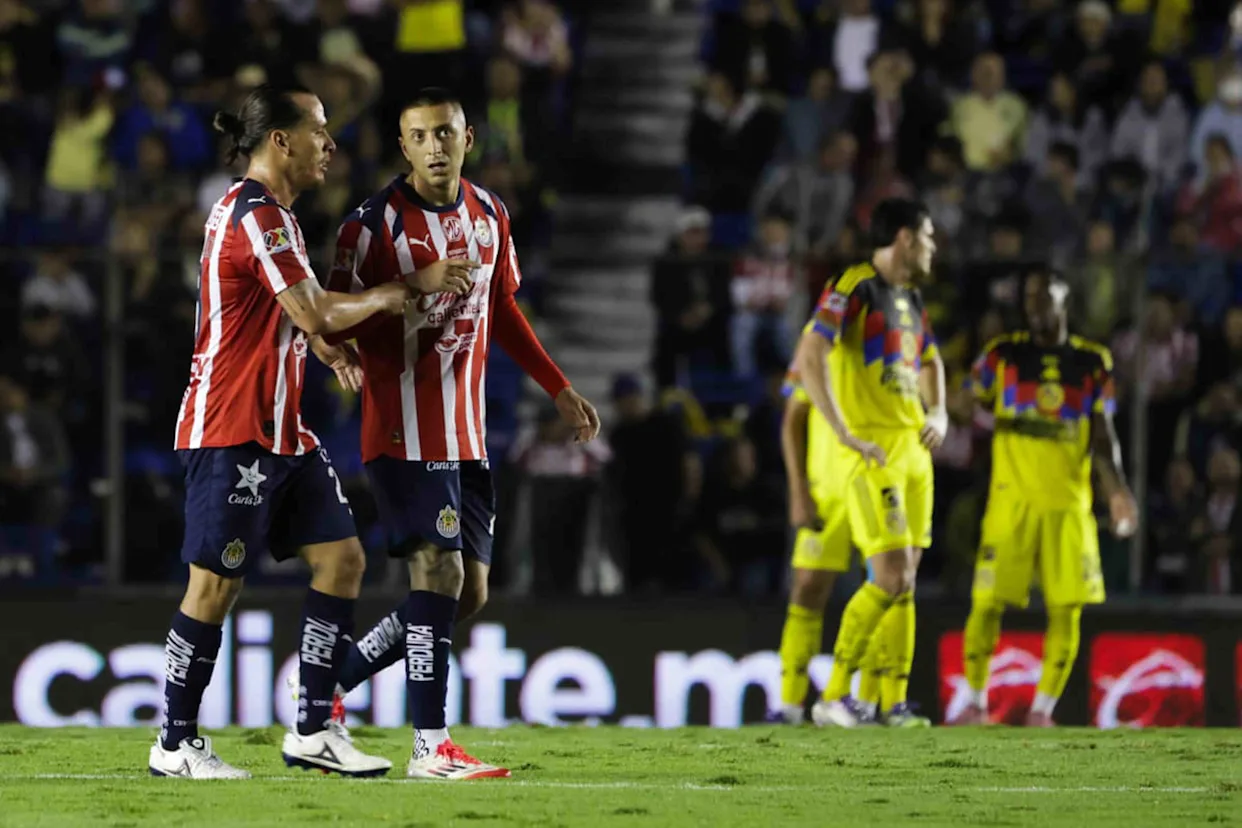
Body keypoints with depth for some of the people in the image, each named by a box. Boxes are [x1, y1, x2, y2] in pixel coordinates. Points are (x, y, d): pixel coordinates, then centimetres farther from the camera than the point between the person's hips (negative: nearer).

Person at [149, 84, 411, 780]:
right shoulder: (257, 215, -16)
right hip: (232, 430, -10)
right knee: (217, 585, -5)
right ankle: (177, 744, 3)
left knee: (342, 559, 5)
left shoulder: (268, 212, 16)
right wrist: (383, 298, -8)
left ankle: (314, 730, 8)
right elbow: (314, 316, -23)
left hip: (283, 429, 10)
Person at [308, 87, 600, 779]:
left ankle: (326, 683, 19)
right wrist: (342, 353, -33)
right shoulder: (376, 223, -11)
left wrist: (560, 390, 21)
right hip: (405, 430, -7)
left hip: (468, 432, 7)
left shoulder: (489, 214, 10)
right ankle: (432, 748, -12)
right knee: (440, 573, -15)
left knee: (469, 593, 7)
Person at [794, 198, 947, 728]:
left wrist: (938, 415, 15)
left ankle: (895, 702, 8)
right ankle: (833, 697, -7)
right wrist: (845, 434, -22)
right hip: (874, 451, -8)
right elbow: (809, 360, -20)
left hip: (913, 449, 8)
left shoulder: (911, 299, 17)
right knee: (891, 578, -14)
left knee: (906, 579, 6)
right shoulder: (856, 288, -10)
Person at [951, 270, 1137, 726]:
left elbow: (1103, 437, 5)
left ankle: (1042, 710, 7)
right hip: (1011, 498, -1)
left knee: (1066, 610, -4)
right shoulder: (1004, 354, 5)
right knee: (987, 604, -6)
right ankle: (975, 702, 9)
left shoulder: (1093, 362, 8)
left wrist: (1116, 491, -6)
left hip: (1069, 504, 1)